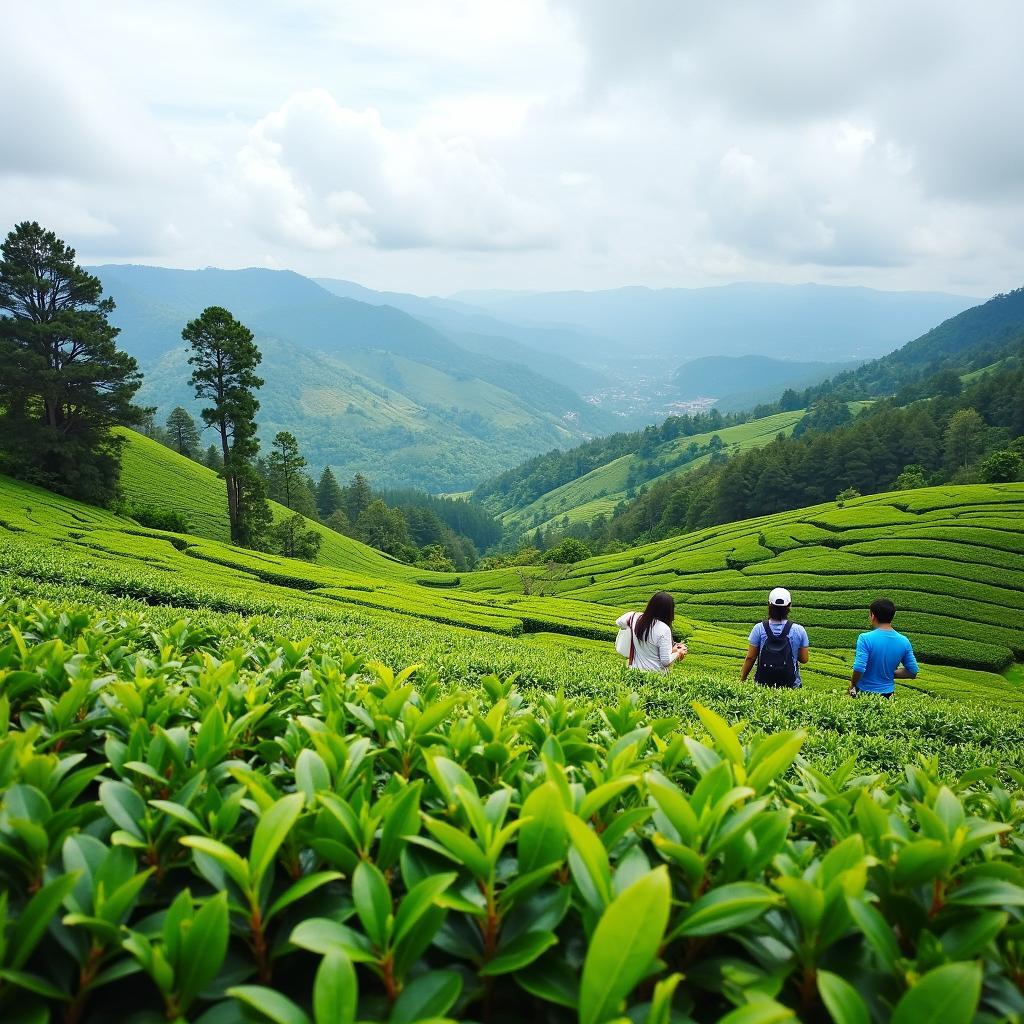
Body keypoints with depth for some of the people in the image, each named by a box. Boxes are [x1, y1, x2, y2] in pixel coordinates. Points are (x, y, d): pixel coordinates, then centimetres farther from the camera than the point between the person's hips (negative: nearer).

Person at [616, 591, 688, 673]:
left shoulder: (635, 617, -4)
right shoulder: (664, 629, -18)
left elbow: (618, 622, 18)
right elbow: (666, 661, -16)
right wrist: (677, 653, 4)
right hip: (656, 674, -6)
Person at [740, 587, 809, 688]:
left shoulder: (759, 629, -3)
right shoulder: (798, 630, -2)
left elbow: (750, 658, 1)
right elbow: (804, 659, 5)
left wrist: (742, 680, 12)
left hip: (763, 682, 0)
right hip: (790, 685, 0)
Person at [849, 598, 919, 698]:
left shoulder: (865, 639, -19)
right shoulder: (904, 642, -4)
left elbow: (859, 669, -24)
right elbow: (912, 673, 1)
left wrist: (852, 685, -6)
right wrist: (890, 674, 10)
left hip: (865, 691, -4)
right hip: (888, 693, 4)